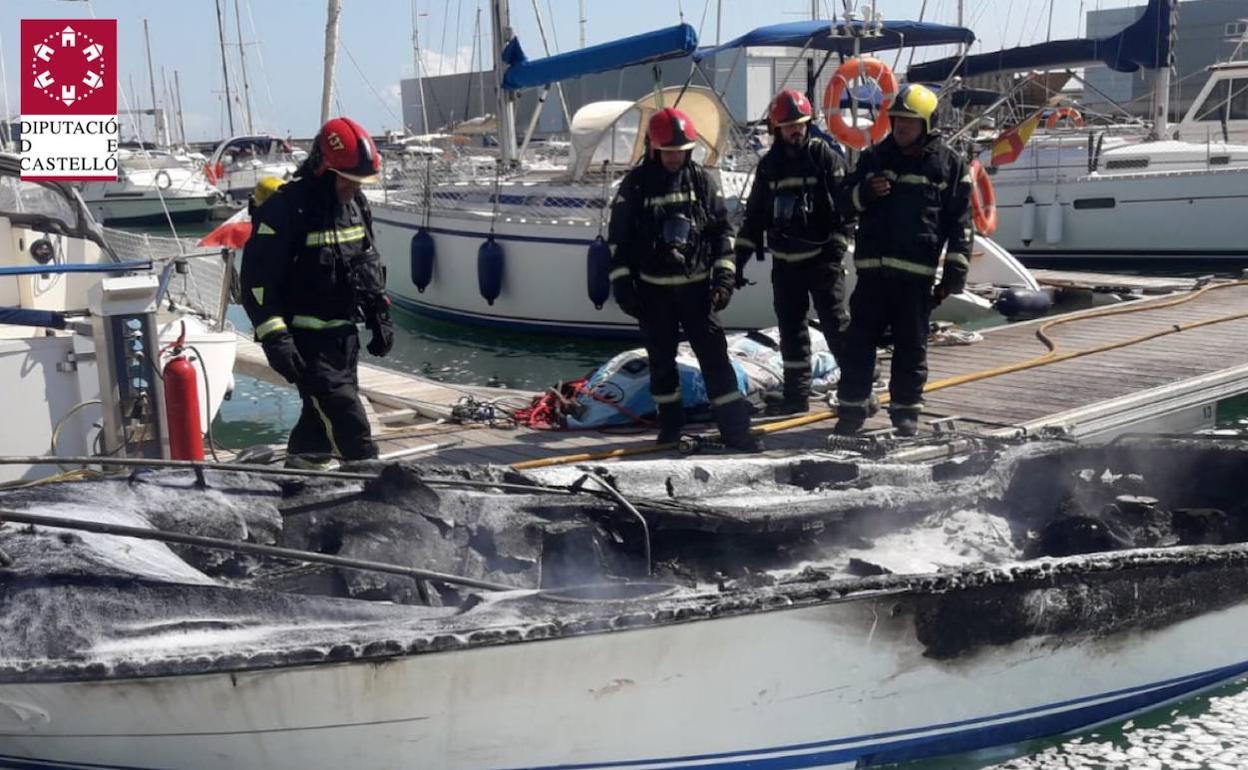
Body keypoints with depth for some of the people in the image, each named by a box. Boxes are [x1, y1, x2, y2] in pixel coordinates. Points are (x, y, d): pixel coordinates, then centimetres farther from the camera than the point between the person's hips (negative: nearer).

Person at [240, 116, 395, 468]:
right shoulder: (284, 209, -18)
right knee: (348, 422, -10)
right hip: (306, 339, -8)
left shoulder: (356, 204, 7)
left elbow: (371, 265, 20)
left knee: (322, 415, 17)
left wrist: (380, 319, 17)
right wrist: (275, 339, -23)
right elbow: (257, 280, -19)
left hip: (345, 333, 8)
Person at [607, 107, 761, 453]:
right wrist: (622, 284, -4)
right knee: (661, 359, 9)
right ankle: (670, 423, 24)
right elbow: (618, 238, 1)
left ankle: (735, 428, -2)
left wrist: (725, 274, -1)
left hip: (696, 286, 0)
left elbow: (722, 229, 7)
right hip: (653, 291, 0)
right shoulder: (636, 185, -2)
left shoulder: (702, 180, 3)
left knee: (715, 356, -3)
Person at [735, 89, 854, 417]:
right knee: (791, 330, 9)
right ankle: (796, 395, 18)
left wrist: (835, 250, -17)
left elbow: (846, 207, -9)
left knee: (837, 326, -5)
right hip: (784, 263, 5)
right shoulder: (769, 165, 9)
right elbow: (754, 215, 14)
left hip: (821, 260, -5)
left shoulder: (826, 157, -4)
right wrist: (740, 258, 8)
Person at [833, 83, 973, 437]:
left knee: (911, 346, 6)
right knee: (860, 341, 4)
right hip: (872, 268, 2)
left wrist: (955, 271, -5)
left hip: (917, 273, -2)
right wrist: (866, 192, -9)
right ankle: (851, 408, 13)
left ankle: (905, 411, 16)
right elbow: (845, 198, 15)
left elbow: (959, 222, 1)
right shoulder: (874, 157, 9)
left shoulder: (949, 164, 2)